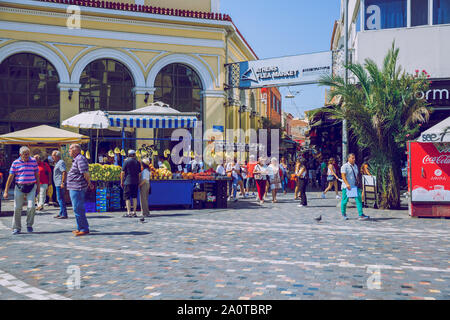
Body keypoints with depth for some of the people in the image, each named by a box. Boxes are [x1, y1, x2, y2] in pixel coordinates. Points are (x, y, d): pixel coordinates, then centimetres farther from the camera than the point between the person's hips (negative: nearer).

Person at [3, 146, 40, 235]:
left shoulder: (33, 161, 4)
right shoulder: (15, 163, 0)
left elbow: (37, 175, 12)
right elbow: (10, 177, 2)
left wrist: (38, 186, 12)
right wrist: (6, 191, 1)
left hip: (31, 187, 0)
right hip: (19, 187, 0)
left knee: (31, 207, -9)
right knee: (17, 208, 1)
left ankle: (29, 225, 13)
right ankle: (16, 227, 15)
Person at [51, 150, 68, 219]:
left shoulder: (61, 162, -13)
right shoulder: (57, 163, 19)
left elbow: (64, 172, -23)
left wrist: (63, 183, -26)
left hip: (60, 184, -11)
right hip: (57, 184, 11)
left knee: (60, 199, -10)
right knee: (59, 198, 14)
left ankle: (64, 214, -8)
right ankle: (61, 213, 20)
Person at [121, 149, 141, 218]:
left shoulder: (126, 161, -3)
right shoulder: (137, 162, 9)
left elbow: (123, 172, -5)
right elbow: (139, 173, 11)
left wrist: (121, 181, 3)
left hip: (128, 182, -4)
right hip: (135, 182, 4)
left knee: (127, 197, -2)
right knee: (134, 197, 8)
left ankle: (128, 212, -8)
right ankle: (134, 212, 9)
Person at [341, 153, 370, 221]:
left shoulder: (355, 166, 16)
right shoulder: (344, 166, -7)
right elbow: (343, 176, -16)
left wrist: (358, 183, 15)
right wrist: (347, 184, -28)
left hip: (355, 186, 6)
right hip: (347, 187, -6)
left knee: (358, 199, -7)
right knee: (345, 200, 2)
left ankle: (361, 215, -10)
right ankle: (343, 214, 21)